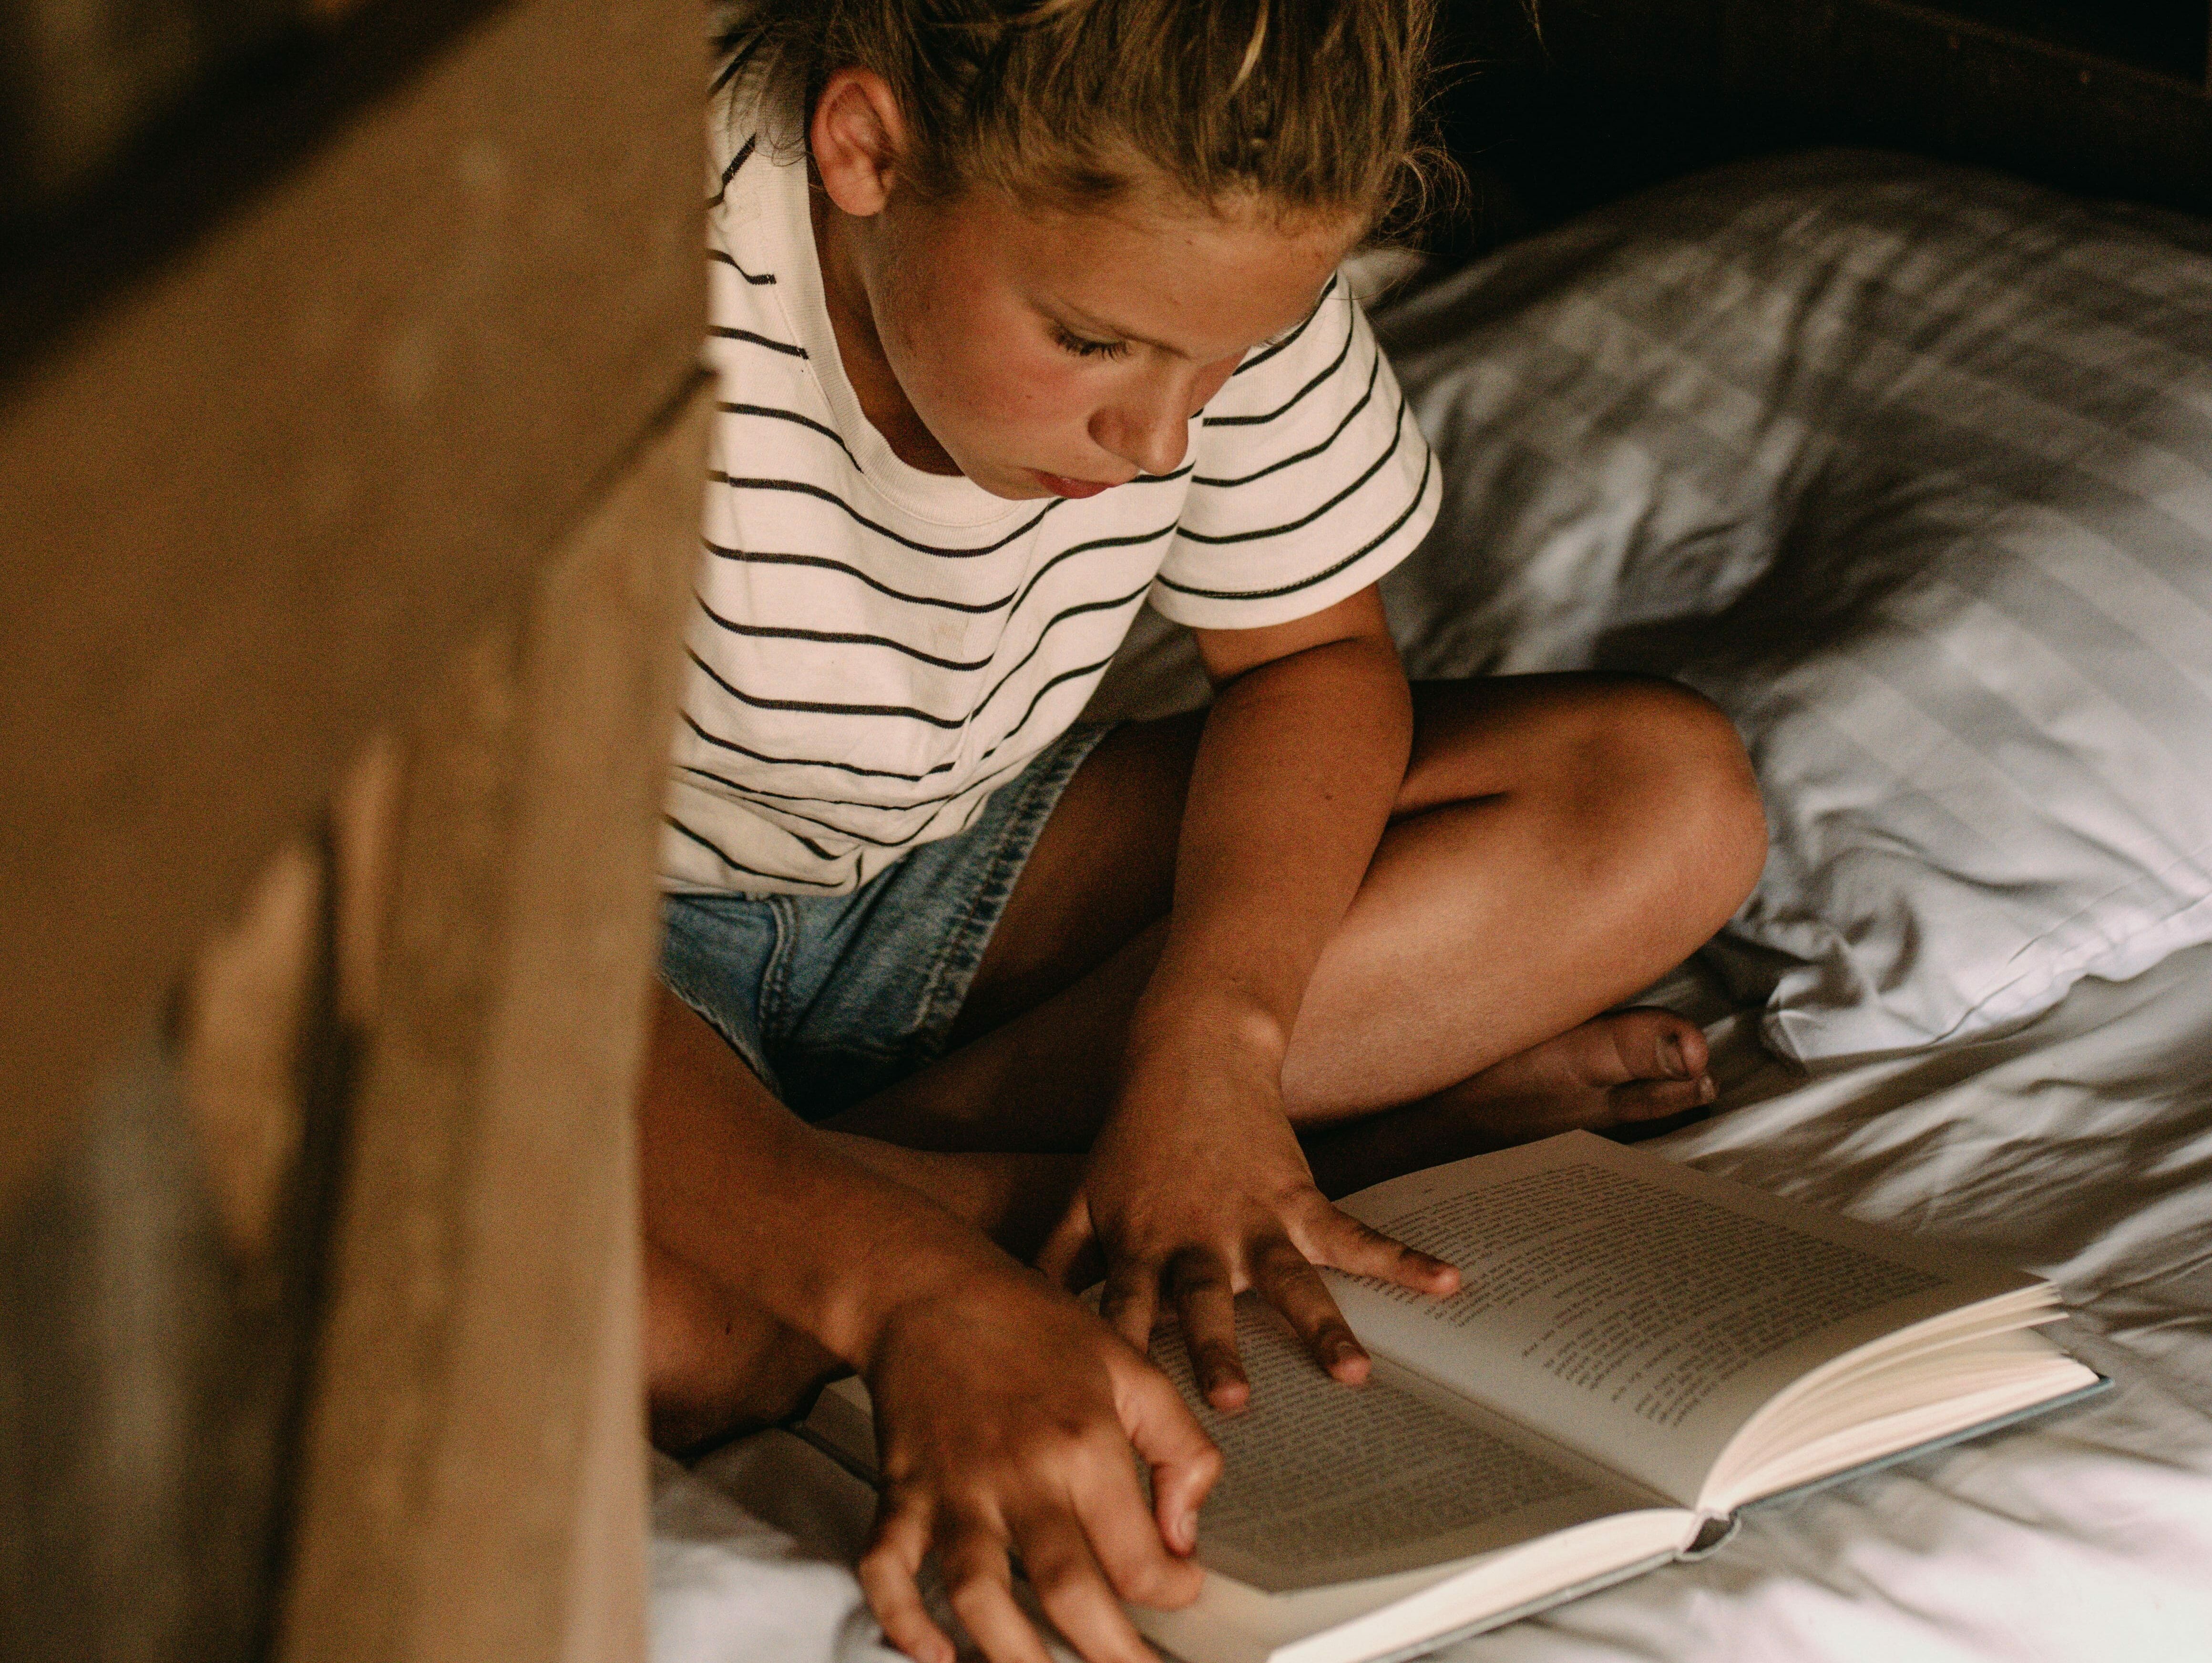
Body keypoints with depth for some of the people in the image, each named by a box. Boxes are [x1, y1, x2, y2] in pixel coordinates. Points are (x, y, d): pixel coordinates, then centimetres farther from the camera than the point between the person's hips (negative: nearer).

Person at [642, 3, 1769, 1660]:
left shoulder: (1200, 256, -16)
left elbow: (1314, 655, -4)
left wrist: (1213, 1032, -23)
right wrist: (911, 1293, -52)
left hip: (963, 871, 5)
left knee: (1671, 796, -11)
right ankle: (1368, 1121, -20)